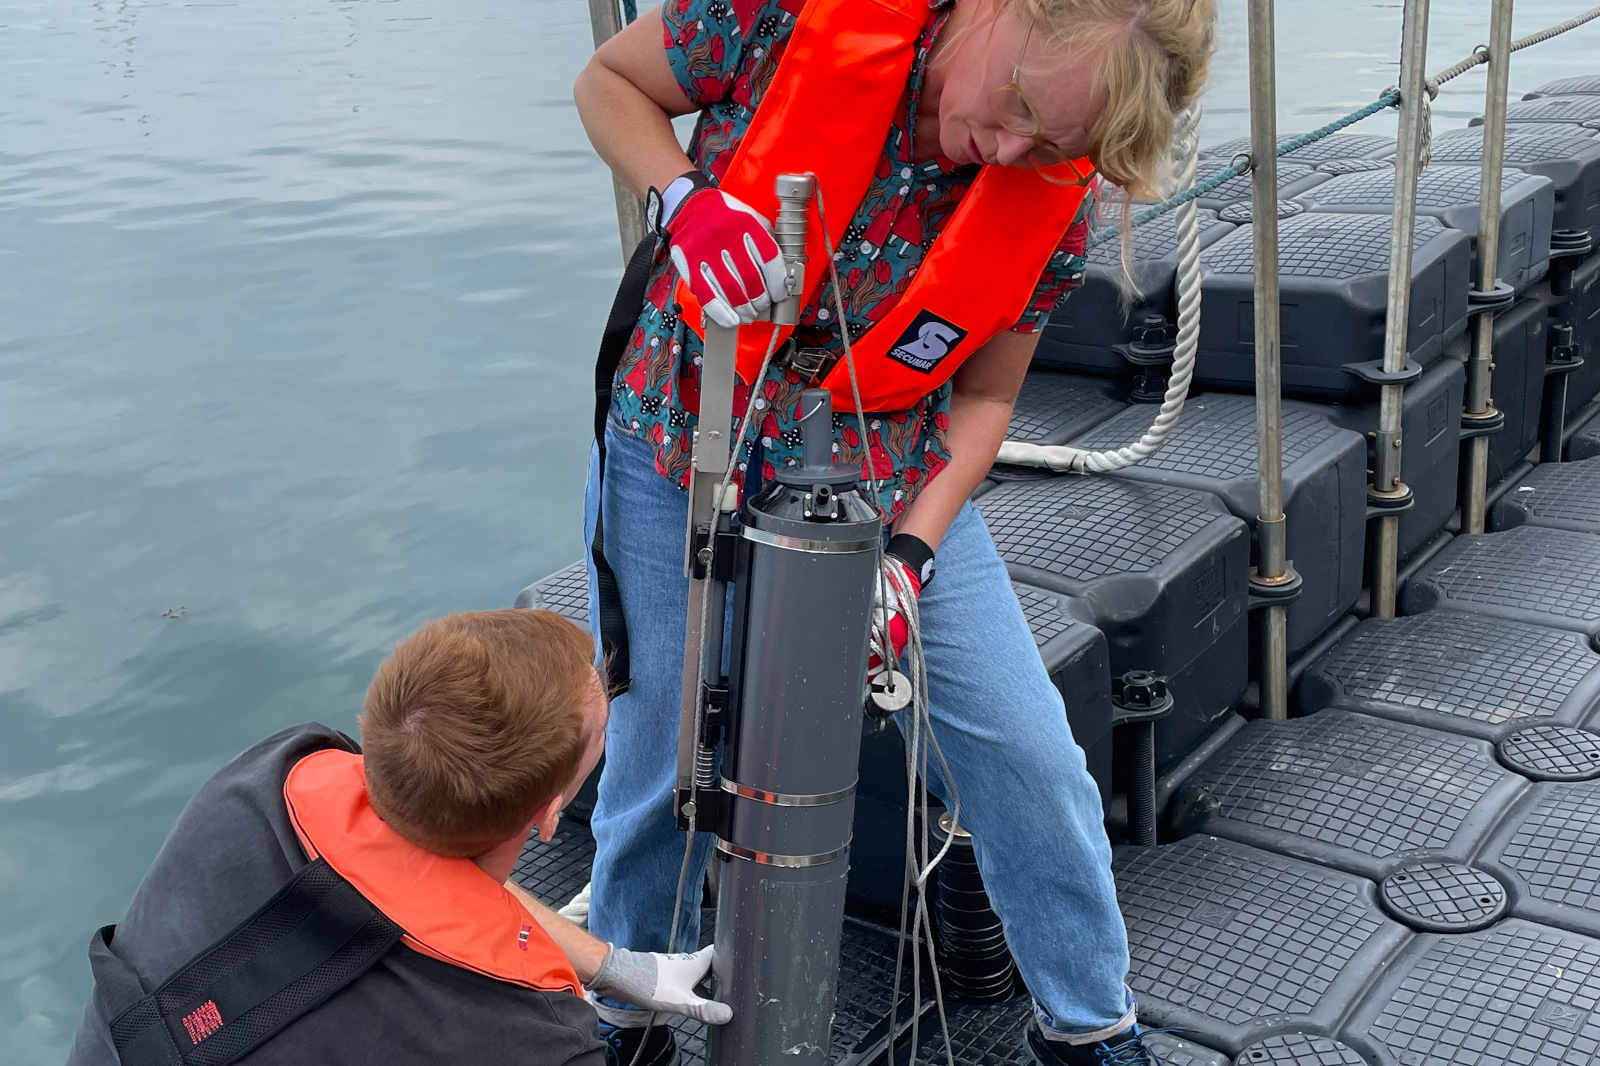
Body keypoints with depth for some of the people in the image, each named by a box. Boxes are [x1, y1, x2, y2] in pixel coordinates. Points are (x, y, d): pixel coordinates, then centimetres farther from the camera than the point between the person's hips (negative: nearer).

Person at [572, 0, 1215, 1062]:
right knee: (662, 761, 6)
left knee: (1029, 752, 0)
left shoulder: (1053, 196, -15)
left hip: (891, 485, 2)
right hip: (684, 453, -1)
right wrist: (687, 199, -25)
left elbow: (984, 398, -3)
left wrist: (910, 554, -15)